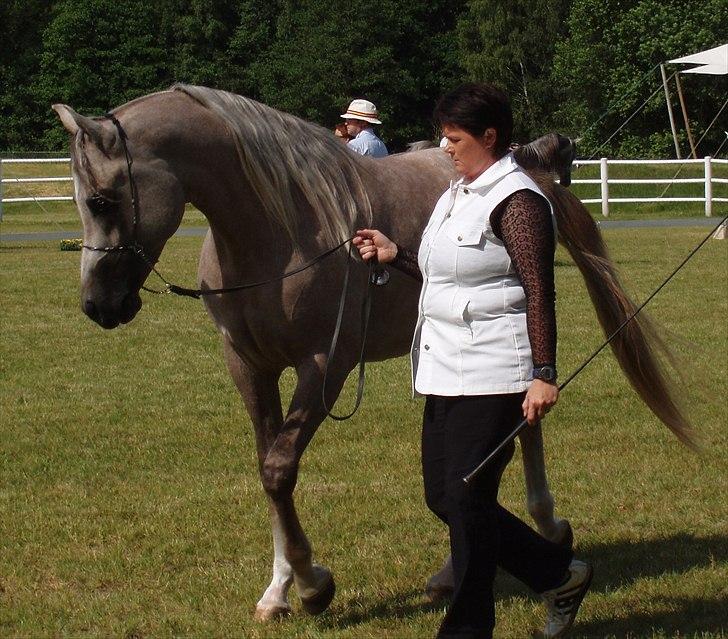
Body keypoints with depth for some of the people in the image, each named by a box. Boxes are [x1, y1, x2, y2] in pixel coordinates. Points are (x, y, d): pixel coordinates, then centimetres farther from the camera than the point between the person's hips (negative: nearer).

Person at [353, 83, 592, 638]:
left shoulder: (516, 202, -14)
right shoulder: (459, 193, 16)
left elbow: (539, 294, -19)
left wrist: (544, 375, -24)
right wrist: (394, 255, 16)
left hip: (493, 374, -10)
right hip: (446, 372, 10)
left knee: (467, 498, -5)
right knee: (443, 497, 12)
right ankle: (560, 575, 24)